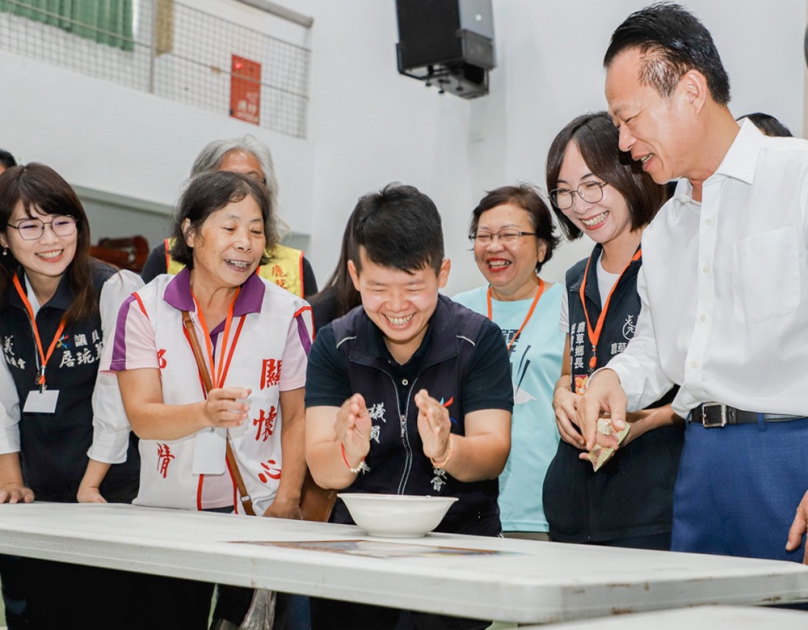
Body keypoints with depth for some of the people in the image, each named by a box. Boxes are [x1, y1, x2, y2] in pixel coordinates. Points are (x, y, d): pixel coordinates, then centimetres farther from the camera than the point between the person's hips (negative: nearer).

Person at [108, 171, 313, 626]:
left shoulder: (289, 313, 0)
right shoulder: (145, 308, 0)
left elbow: (297, 417, 2)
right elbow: (141, 415, -8)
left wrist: (288, 502, -8)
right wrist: (205, 413, -26)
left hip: (258, 511, 0)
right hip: (165, 509, 1)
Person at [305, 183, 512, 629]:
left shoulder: (479, 339, -3)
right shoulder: (333, 346, 1)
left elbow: (494, 454, -9)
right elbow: (322, 472, -7)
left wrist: (445, 451, -31)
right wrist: (349, 453, -29)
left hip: (460, 534, -2)